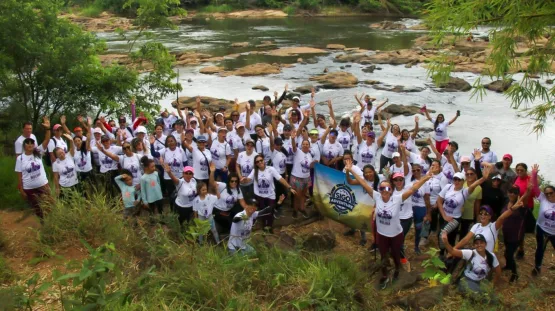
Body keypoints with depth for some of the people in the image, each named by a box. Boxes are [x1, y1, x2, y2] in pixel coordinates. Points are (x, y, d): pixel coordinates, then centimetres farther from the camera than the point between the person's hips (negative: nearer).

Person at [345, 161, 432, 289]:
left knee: (395, 255, 24)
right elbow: (364, 184, -20)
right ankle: (384, 277, 47)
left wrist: (426, 178, -40)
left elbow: (413, 188, -31)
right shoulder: (376, 197, -19)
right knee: (383, 256, 21)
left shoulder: (397, 199, -24)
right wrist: (351, 171, -22)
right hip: (381, 234, 1)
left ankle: (397, 270, 57)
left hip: (396, 234, -1)